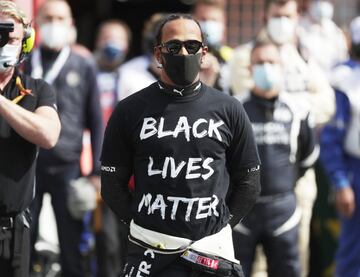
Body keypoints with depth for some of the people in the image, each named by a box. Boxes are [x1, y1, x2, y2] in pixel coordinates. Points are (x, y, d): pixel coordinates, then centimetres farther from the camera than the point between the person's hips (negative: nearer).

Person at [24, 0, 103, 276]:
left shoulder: (84, 67, 7)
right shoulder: (23, 65, 8)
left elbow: (96, 122, 8)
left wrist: (97, 171, 2)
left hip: (66, 167, -1)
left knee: (73, 244, 2)